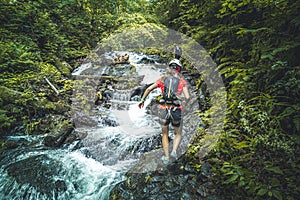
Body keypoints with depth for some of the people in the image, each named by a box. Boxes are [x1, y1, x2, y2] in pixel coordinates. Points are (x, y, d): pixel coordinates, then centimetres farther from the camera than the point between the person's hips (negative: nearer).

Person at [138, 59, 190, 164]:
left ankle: (166, 157, 24)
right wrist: (184, 101, 16)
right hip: (176, 110, -1)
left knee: (165, 134, 22)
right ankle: (174, 151, 2)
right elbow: (187, 97, -6)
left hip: (163, 109, 1)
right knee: (178, 134, 24)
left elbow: (149, 89, 2)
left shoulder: (162, 79, 9)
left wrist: (142, 100, 13)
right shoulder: (182, 81, 5)